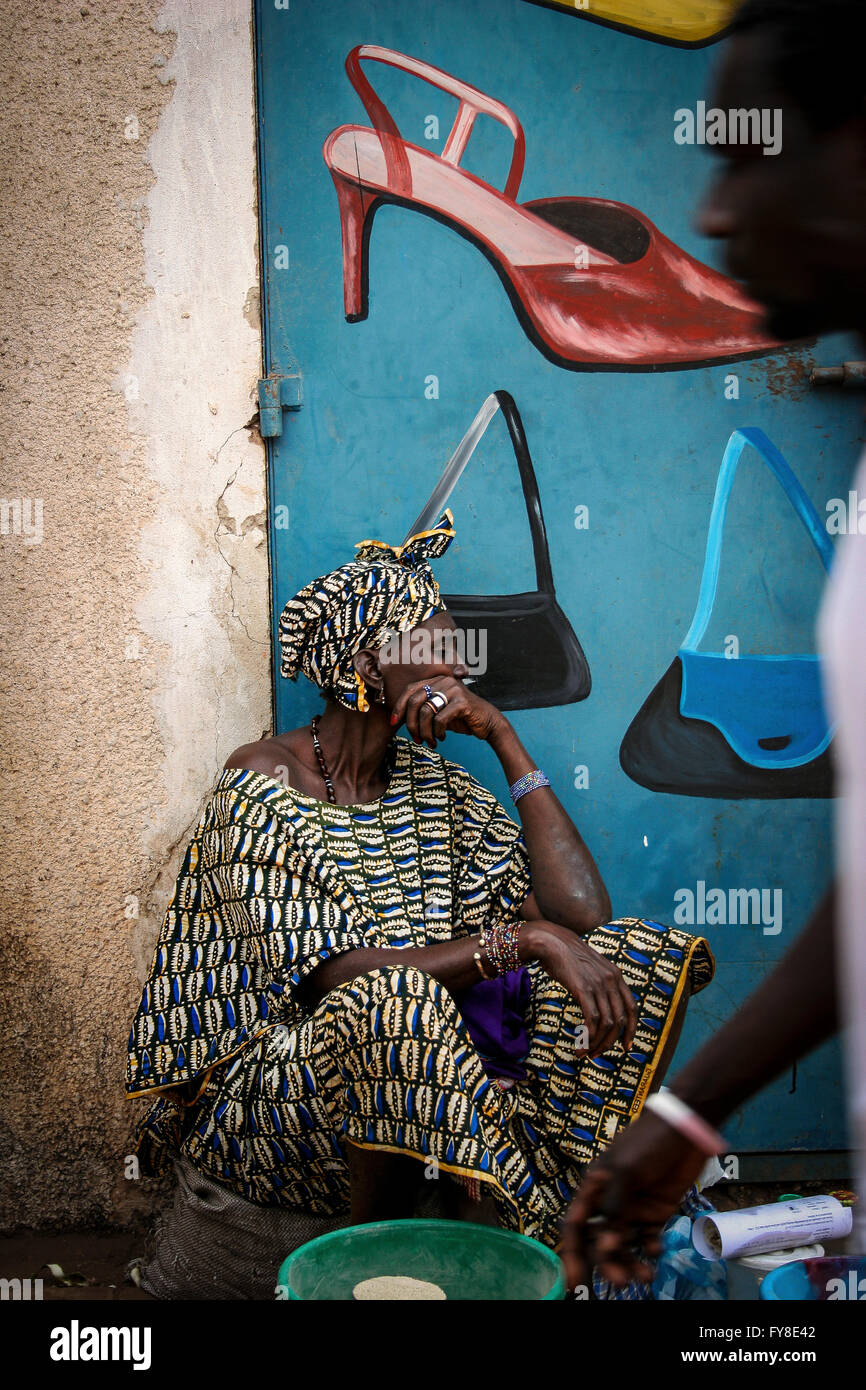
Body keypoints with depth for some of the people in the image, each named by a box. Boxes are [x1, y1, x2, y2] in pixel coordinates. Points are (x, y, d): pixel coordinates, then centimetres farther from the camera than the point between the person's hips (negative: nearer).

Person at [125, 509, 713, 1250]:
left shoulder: (436, 786, 7)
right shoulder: (262, 788, -12)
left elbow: (580, 910, -6)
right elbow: (340, 980, -23)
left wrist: (503, 736, -7)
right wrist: (527, 939, -30)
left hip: (421, 1080, 6)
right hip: (261, 1096, -5)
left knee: (650, 954, -8)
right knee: (396, 1003, -40)